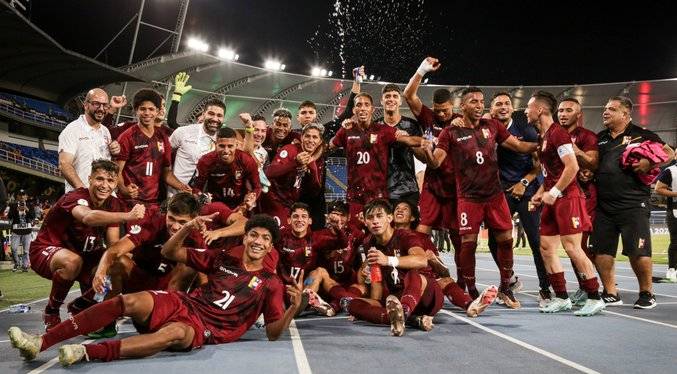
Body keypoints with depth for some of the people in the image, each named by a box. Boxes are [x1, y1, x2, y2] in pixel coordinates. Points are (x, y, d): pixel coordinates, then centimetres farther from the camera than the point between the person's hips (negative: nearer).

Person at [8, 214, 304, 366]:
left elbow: (273, 333, 1)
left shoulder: (270, 284, 7)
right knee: (130, 302, -24)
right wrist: (188, 228, -5)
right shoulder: (222, 260, 16)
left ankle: (85, 353, -49)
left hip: (206, 328, -4)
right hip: (182, 303, 4)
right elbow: (169, 252, 15)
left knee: (173, 333, -39)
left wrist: (294, 306, -18)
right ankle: (40, 343, -26)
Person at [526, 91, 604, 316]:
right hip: (552, 199, 10)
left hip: (566, 197, -10)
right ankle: (561, 298, 14)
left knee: (572, 247, -10)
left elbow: (572, 166, -20)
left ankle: (595, 299, 0)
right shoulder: (542, 137, 17)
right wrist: (540, 193, 13)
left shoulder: (558, 133, -12)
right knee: (546, 247, 7)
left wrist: (554, 192, -17)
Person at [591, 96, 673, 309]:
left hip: (633, 204, -5)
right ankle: (611, 294, 17)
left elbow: (668, 152, 2)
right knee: (601, 251, 4)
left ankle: (646, 293, 17)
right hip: (603, 205, 5)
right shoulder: (600, 138, 17)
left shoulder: (641, 135, 2)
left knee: (638, 252, -4)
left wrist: (650, 163, -15)